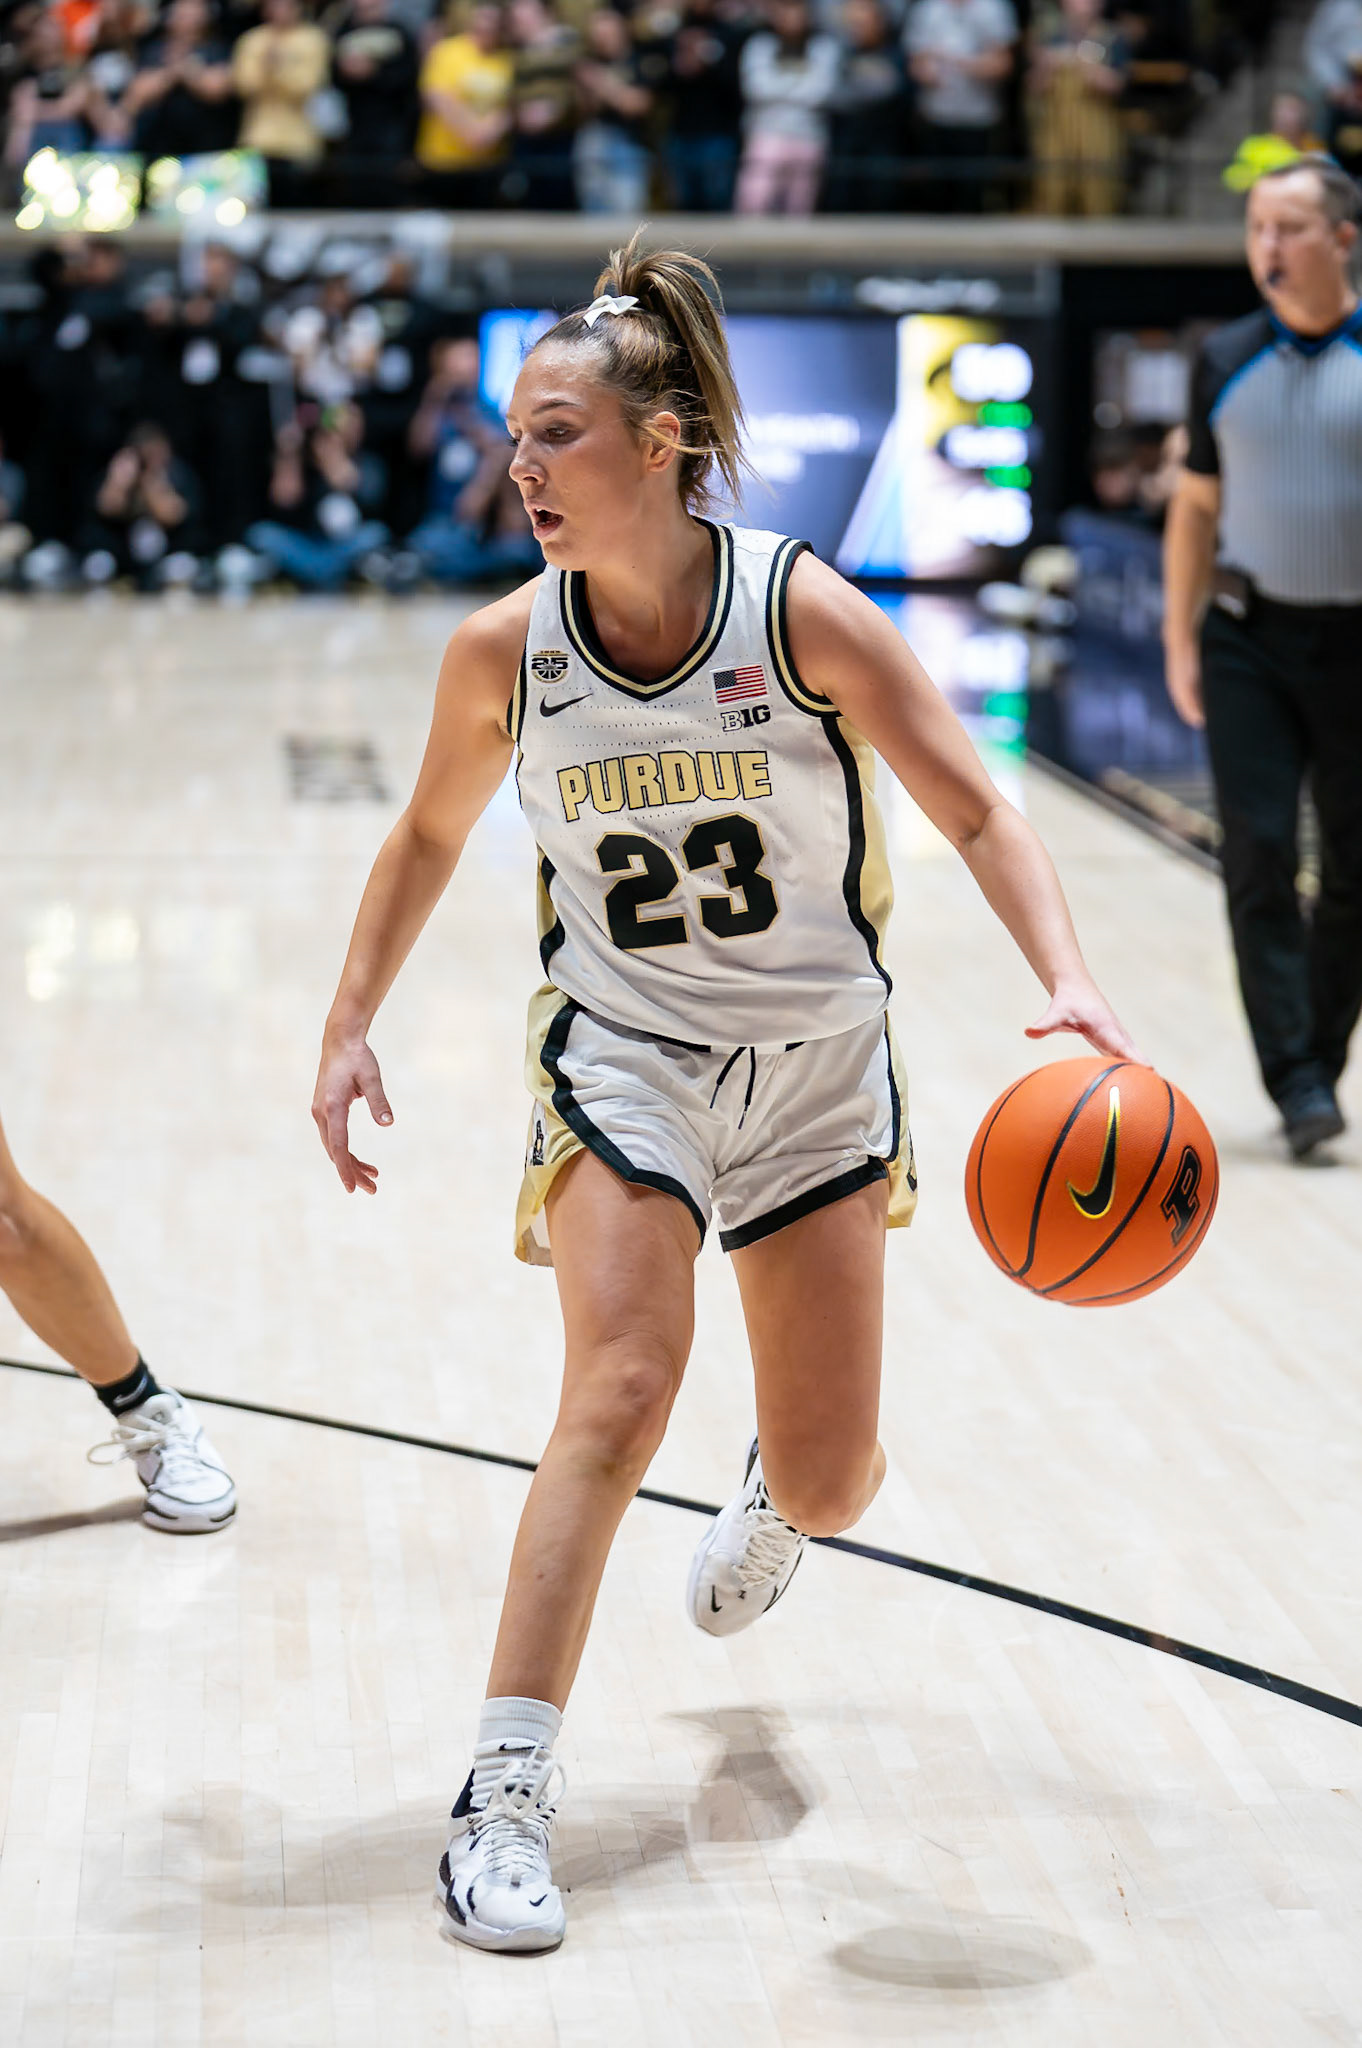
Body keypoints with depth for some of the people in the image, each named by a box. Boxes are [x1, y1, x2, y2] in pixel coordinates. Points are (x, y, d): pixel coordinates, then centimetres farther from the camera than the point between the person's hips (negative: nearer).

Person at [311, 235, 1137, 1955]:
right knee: (621, 1392, -22)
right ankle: (505, 1795, -15)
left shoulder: (804, 613, -17)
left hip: (817, 1066, 1)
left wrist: (1069, 984, -27)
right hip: (621, 1055, 0)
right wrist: (350, 1024, 3)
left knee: (833, 1485, 7)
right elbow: (430, 835, 8)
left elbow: (976, 812, -13)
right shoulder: (504, 652, -11)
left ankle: (771, 1494, 48)